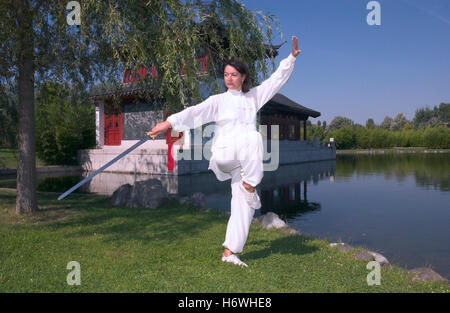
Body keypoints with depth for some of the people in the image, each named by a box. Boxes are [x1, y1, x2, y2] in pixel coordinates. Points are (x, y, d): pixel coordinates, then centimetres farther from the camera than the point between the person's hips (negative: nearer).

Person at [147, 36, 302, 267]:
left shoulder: (253, 96, 17)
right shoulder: (218, 101, 6)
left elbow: (277, 79, 20)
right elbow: (196, 112, -8)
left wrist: (292, 57, 12)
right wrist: (170, 122, -22)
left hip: (246, 162, 4)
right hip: (224, 154, -4)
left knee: (244, 206, -5)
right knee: (253, 138, -33)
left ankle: (229, 253, 2)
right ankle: (250, 187, -22)